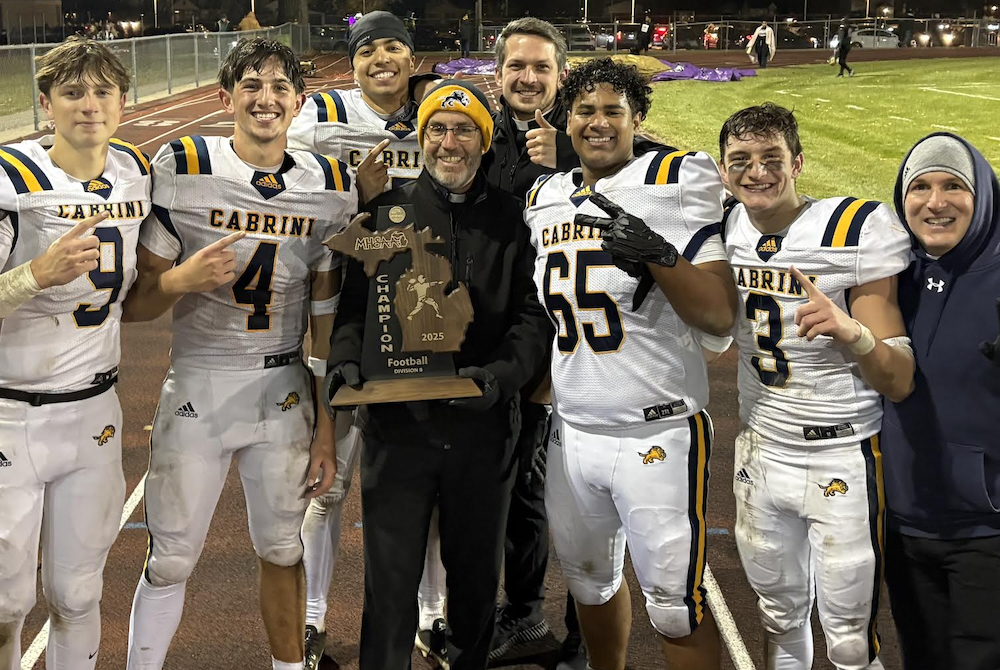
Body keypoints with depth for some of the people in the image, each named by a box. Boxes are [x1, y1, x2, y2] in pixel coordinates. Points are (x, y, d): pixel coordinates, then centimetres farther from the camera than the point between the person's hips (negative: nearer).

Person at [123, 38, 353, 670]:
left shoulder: (332, 187, 0)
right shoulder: (181, 170, -9)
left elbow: (326, 317, 5)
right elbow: (134, 305, -4)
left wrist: (326, 428, 6)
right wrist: (182, 279, -26)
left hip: (285, 392, 2)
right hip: (198, 387, -2)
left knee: (283, 552, 15)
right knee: (171, 561, 4)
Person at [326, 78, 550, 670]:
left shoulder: (512, 217, 5)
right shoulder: (389, 211, 6)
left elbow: (534, 315, -1)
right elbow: (355, 303, 4)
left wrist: (500, 374, -18)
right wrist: (347, 359, -15)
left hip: (484, 426, 1)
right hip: (398, 421, -1)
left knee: (477, 577, 16)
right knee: (391, 583, 3)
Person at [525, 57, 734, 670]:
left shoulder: (675, 182, -7)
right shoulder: (545, 199, 11)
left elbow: (720, 316, -13)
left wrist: (656, 253, -25)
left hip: (657, 433, -6)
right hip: (571, 431, 6)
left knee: (675, 606, -2)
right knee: (590, 577, 19)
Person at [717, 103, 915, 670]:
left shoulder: (856, 230, -16)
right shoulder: (729, 230, 0)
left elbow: (899, 383, -16)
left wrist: (851, 332, -36)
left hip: (843, 462, -5)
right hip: (760, 453, 5)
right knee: (780, 617, 20)